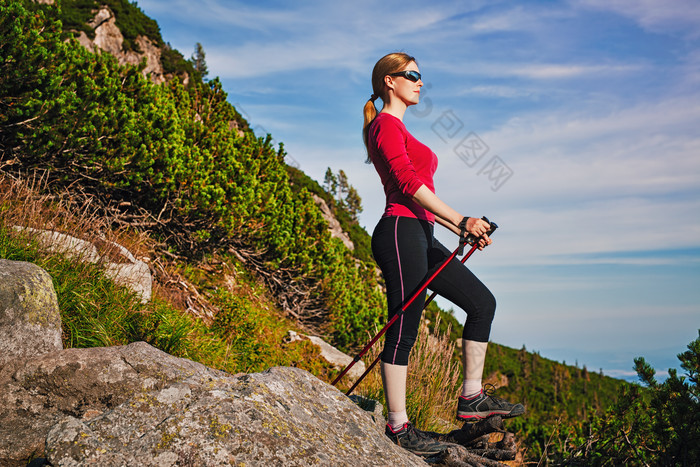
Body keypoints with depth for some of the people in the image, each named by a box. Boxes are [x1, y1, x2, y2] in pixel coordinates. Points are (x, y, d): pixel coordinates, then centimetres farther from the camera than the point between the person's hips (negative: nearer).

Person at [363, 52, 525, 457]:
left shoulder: (399, 129, 24)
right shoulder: (386, 124, -6)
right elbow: (408, 183, -17)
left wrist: (461, 228, 19)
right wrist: (461, 220, -19)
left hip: (420, 237, 10)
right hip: (401, 233, -10)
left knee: (482, 301, 9)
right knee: (404, 331, -5)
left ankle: (472, 398, 14)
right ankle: (399, 428, 6)